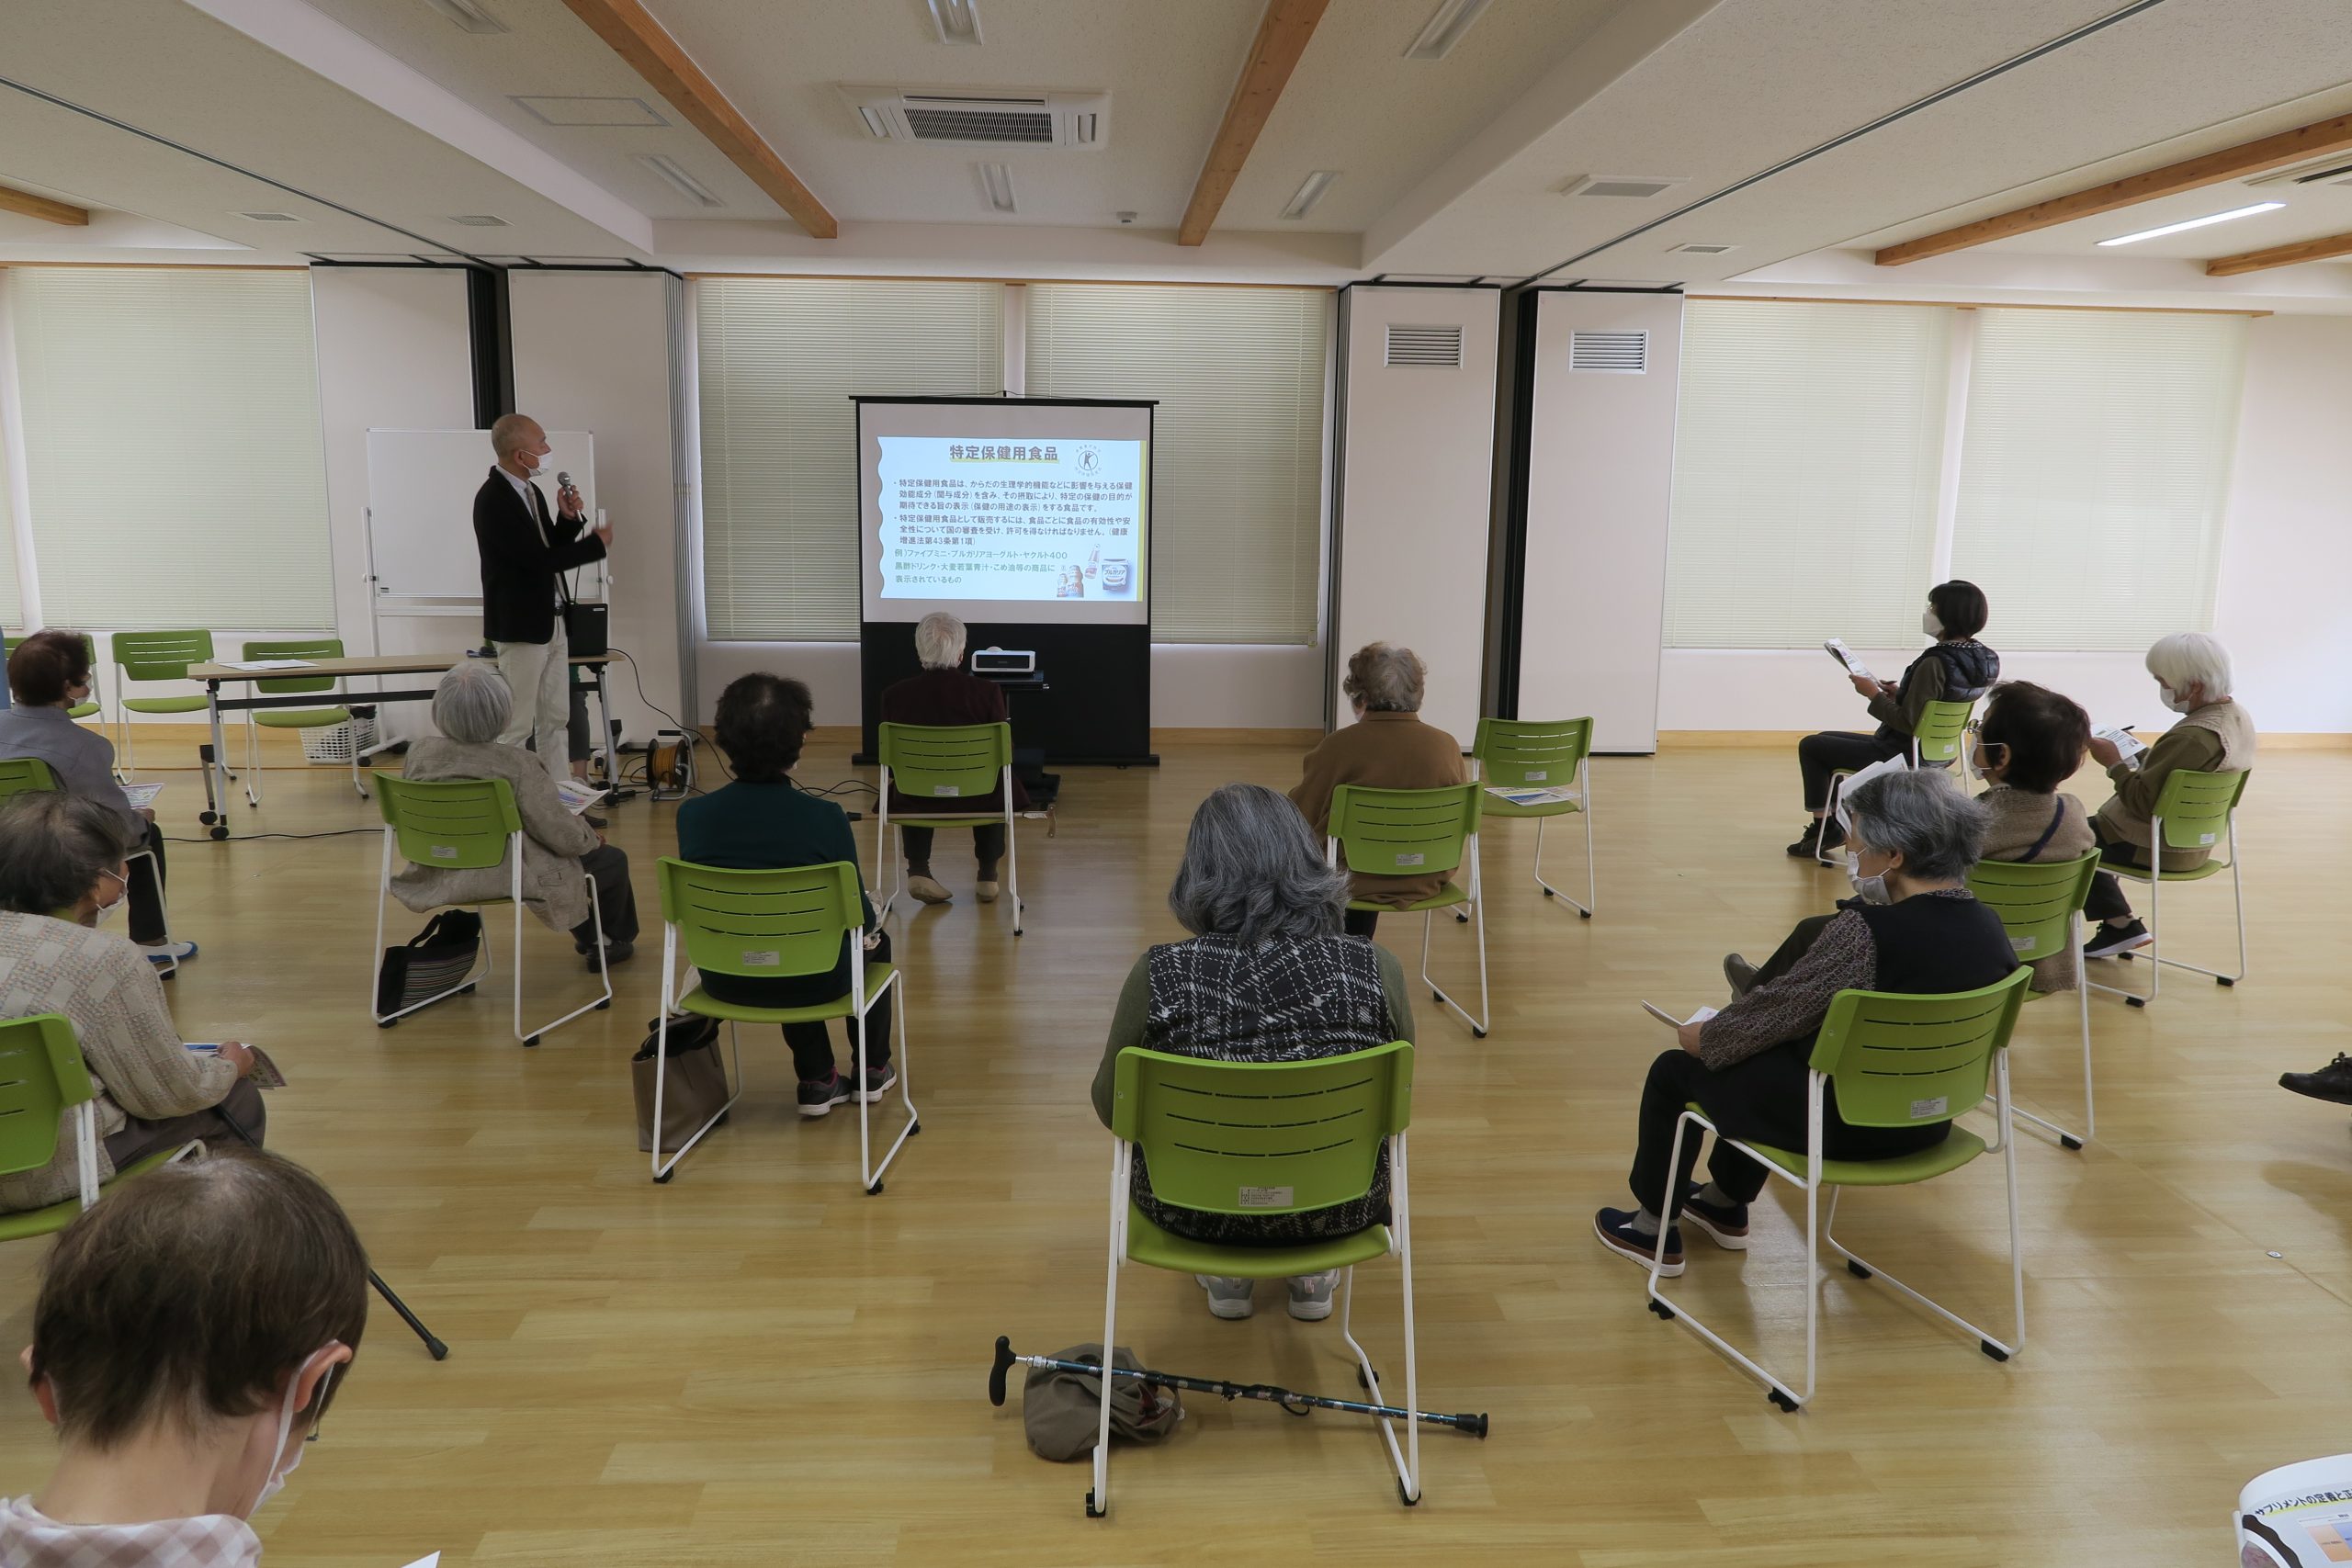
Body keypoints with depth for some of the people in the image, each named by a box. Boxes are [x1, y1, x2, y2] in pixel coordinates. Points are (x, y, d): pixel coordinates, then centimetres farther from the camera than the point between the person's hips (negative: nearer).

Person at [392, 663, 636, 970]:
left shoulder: (419, 754, -9)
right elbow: (563, 836, -21)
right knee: (613, 859, 19)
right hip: (510, 879, -7)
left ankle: (586, 933, 48)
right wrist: (591, 837, 1)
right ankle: (608, 942, 38)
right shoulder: (516, 763, -26)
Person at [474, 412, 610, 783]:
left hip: (552, 621, 9)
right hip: (520, 626, -9)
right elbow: (538, 560, -23)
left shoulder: (530, 491, 9)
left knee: (555, 720, 13)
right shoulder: (492, 500, -18)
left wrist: (568, 518, -2)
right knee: (516, 726, -5)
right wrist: (596, 542, -13)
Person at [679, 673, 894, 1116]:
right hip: (813, 981, -3)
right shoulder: (825, 818, -22)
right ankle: (872, 1070, 44)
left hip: (726, 980, 3)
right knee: (875, 938, 30)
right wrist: (870, 916, 16)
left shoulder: (693, 814, -13)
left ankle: (817, 1081, 37)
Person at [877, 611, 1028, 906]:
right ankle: (987, 875, 33)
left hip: (916, 801, 1)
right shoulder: (987, 691, -15)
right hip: (977, 800, -1)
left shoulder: (894, 695, -12)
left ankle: (918, 870, 23)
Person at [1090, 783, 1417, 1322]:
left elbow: (1111, 1107, -6)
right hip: (1340, 1207, 1)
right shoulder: (1378, 972, -17)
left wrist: (1116, 1056, 16)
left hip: (1195, 1209, -1)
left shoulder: (1157, 977, -21)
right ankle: (1312, 1271, 38)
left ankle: (1224, 1274, 37)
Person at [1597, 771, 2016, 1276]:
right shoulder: (1989, 927, -5)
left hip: (1849, 1123, -8)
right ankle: (1726, 1205, 44)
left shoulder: (1866, 932, -29)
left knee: (1676, 1068, 12)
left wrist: (1704, 1036, 1)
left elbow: (1779, 1011, -18)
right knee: (1767, 1051, 31)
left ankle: (1653, 1232, 28)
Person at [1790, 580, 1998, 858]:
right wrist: (1899, 694, 7)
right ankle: (1832, 823, 31)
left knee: (1811, 746, 8)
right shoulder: (1983, 659, -1)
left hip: (1904, 756, -9)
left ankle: (1824, 826, 17)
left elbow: (1907, 723, -27)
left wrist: (1875, 694, -15)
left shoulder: (1935, 663, -29)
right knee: (1829, 739, 25)